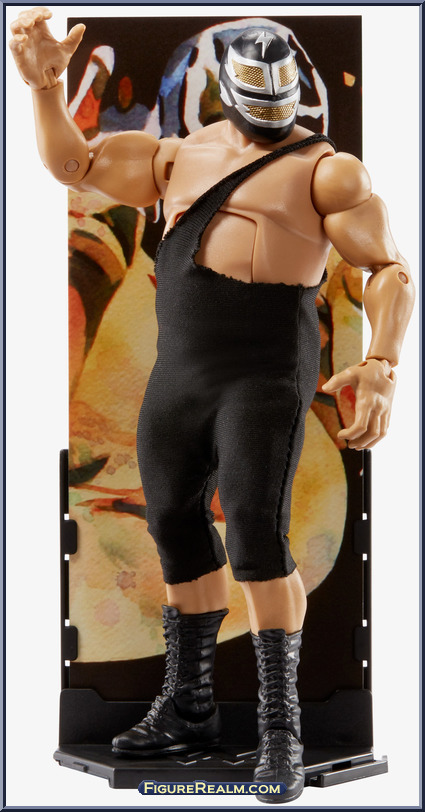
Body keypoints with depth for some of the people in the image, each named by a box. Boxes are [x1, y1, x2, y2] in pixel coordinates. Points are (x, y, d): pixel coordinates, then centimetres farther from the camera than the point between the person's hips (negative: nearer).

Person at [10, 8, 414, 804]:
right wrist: (44, 82, -1)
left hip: (266, 375, -6)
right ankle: (188, 707, 29)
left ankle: (280, 730, -3)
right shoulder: (179, 158, 17)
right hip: (178, 372, 7)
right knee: (176, 527, 13)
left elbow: (390, 272, -8)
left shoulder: (326, 170, -1)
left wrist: (382, 367, -24)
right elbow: (71, 164, 15)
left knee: (257, 541, -14)